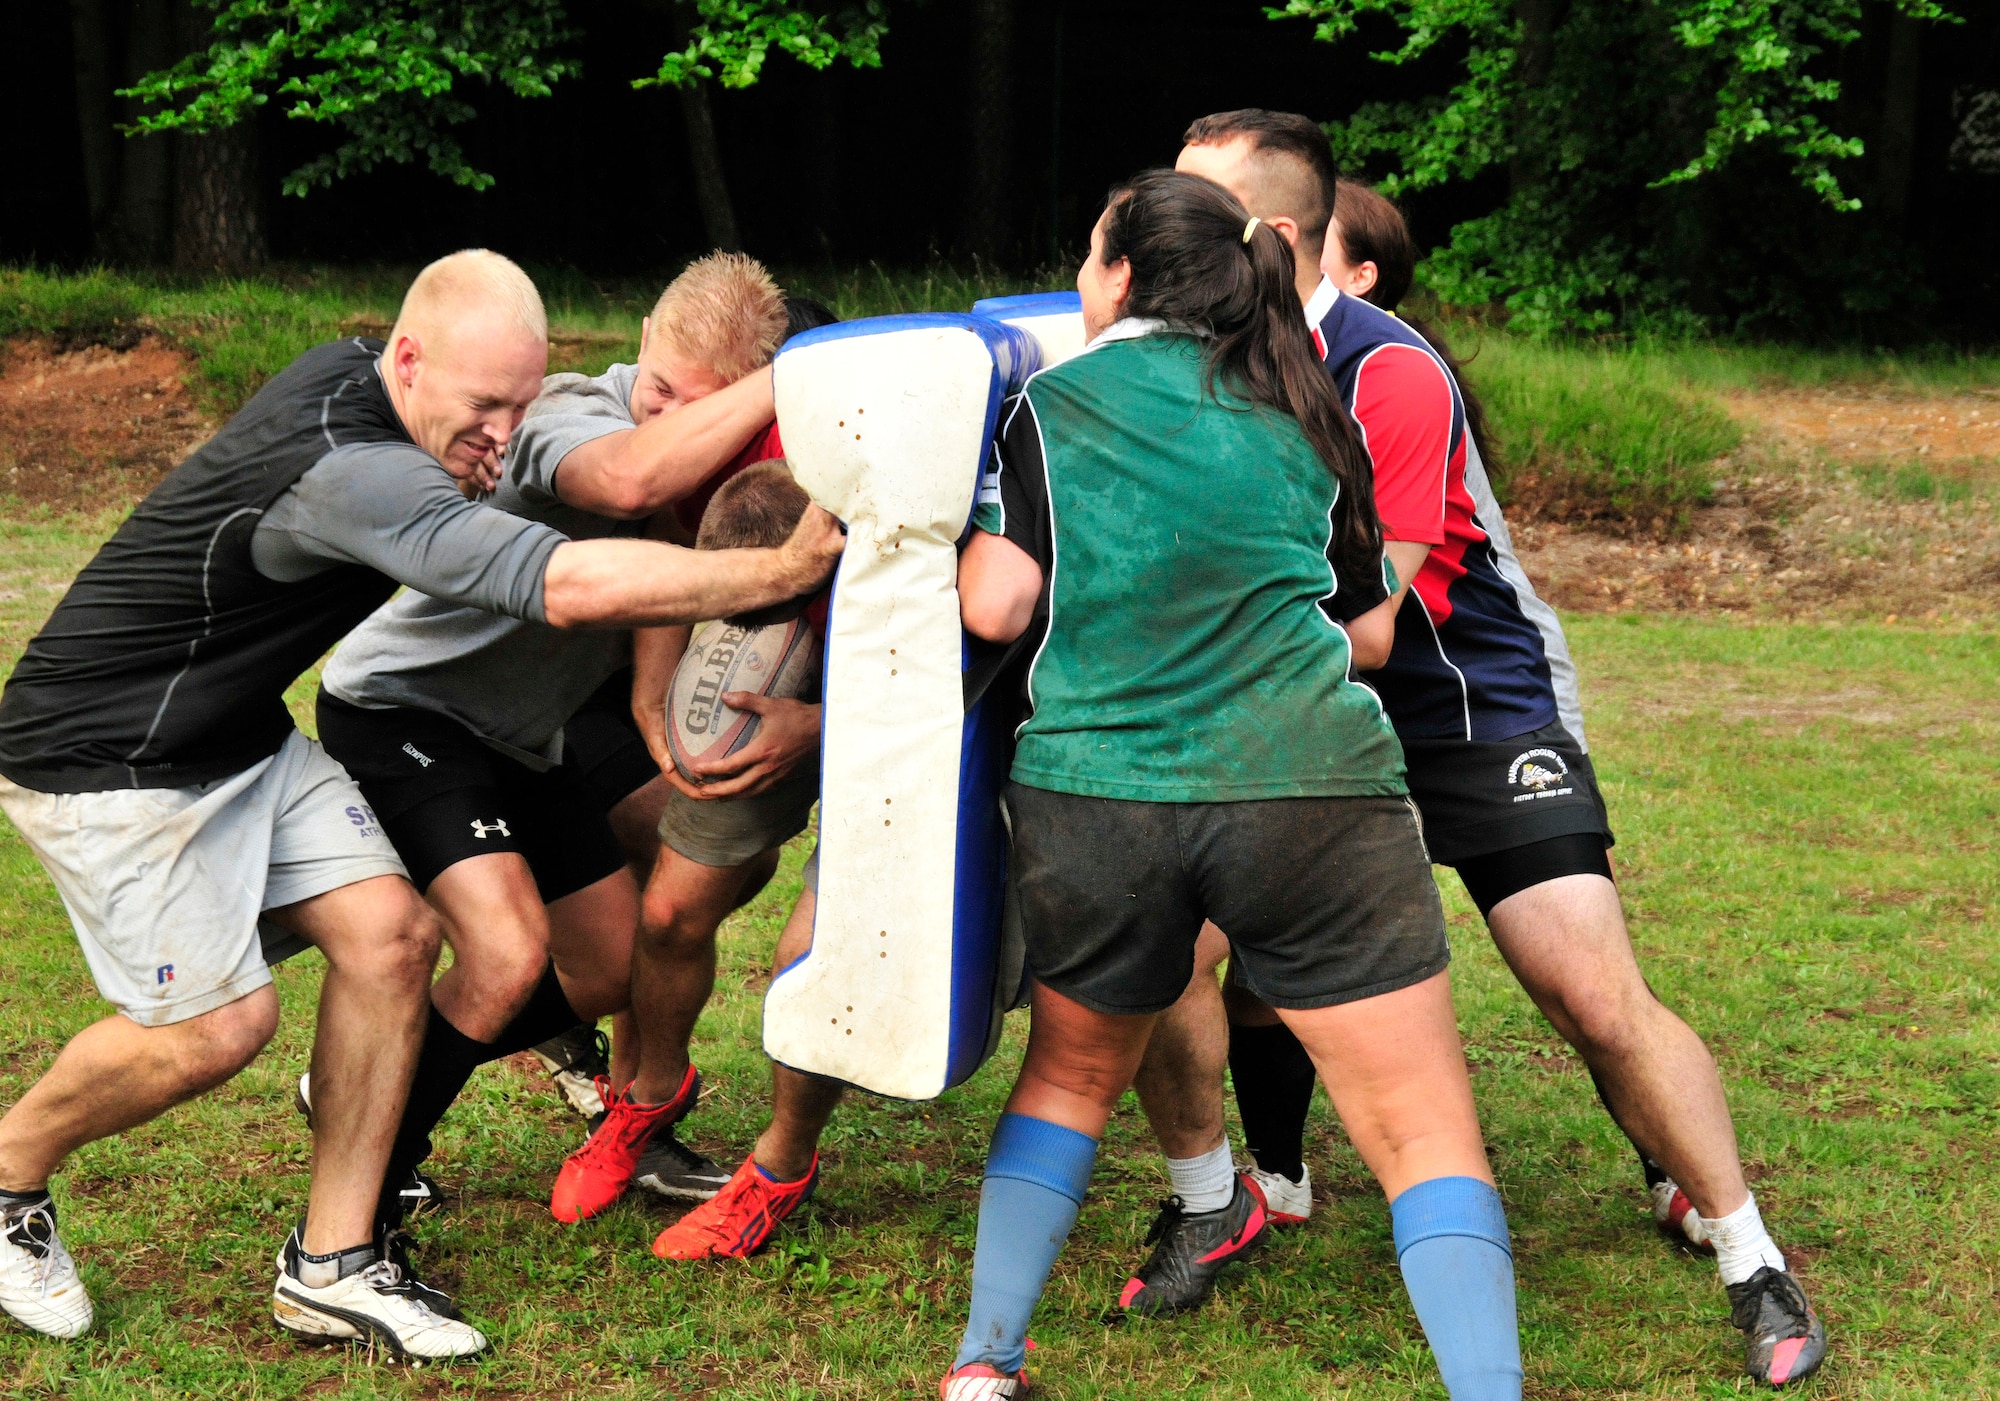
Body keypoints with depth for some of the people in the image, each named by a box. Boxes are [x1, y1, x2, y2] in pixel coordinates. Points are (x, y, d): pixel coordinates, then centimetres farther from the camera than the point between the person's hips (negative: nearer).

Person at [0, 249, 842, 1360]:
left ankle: (331, 1266, 4)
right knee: (218, 1023, -13)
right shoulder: (342, 469, -33)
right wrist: (785, 569, -38)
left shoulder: (350, 376, -3)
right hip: (103, 761, -9)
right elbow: (568, 587, -41)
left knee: (388, 933, -4)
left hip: (242, 739, 9)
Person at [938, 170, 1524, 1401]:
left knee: (1072, 1074, 25)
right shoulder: (1304, 409, 15)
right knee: (1425, 1134, 2)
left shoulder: (1049, 407, 7)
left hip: (1089, 797, 1)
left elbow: (996, 608, -3)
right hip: (1310, 787, 0)